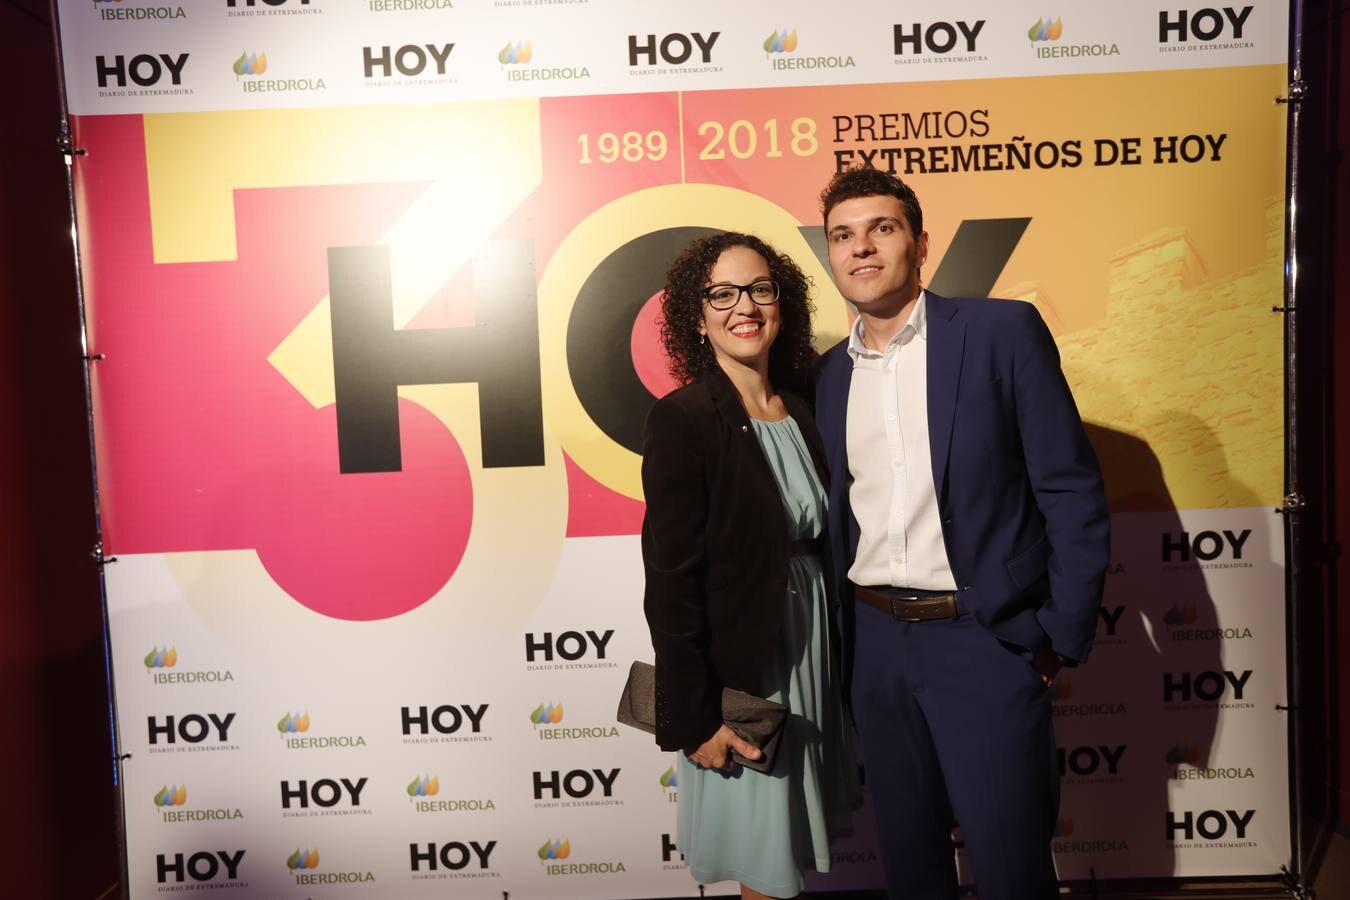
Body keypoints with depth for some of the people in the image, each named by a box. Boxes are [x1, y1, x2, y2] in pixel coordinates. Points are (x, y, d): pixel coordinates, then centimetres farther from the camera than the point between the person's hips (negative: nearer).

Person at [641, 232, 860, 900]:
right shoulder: (680, 419, -16)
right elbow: (671, 581, -18)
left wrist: (841, 664, 8)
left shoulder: (800, 413, 4)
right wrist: (692, 716, -17)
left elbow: (819, 543, 9)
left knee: (795, 838, 21)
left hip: (810, 645, 6)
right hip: (736, 663, -6)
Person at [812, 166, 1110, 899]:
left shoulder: (1003, 331, -6)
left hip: (987, 640, -4)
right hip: (876, 644, 5)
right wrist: (843, 640, 7)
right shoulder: (829, 373, 8)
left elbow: (1072, 492, -7)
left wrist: (1062, 637, -9)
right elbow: (838, 516, 11)